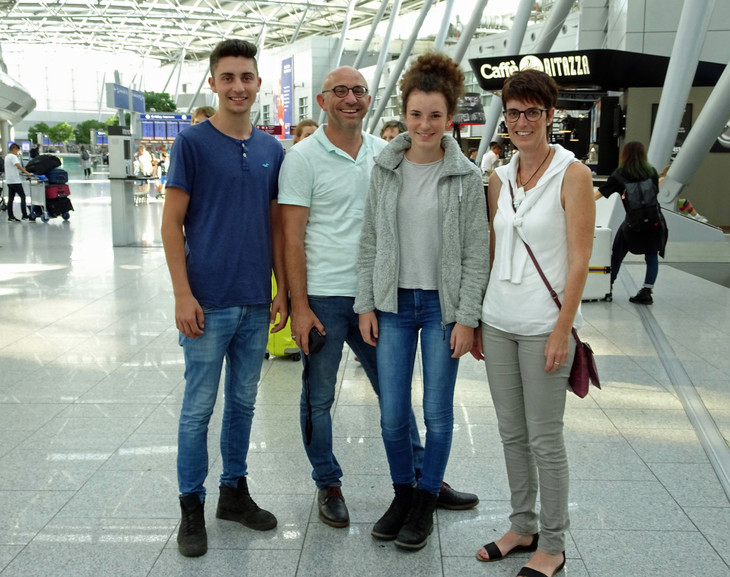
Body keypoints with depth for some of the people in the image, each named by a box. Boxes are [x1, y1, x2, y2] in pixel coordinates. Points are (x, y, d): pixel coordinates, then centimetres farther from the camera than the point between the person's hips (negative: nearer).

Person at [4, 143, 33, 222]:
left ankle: (10, 217, 7)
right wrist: (27, 173, -24)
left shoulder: (7, 156, 18)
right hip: (15, 181, -9)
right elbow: (19, 166, -23)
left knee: (10, 199, 7)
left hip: (9, 181, 9)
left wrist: (20, 172, 25)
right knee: (22, 197, -5)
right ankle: (25, 216, -8)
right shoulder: (13, 156, -12)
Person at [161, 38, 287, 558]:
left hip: (256, 303, 5)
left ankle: (235, 491, 30)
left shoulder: (271, 149, 9)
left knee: (243, 403, 15)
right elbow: (172, 222, -7)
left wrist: (283, 291, 8)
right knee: (199, 408, 5)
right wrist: (183, 294, -13)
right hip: (209, 301, -4)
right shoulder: (192, 142, -5)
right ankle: (192, 507, 19)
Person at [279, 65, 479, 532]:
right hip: (323, 298, -4)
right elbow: (292, 237, -9)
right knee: (319, 398, 8)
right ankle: (328, 485, 26)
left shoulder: (384, 154, 8)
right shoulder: (303, 158, -6)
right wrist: (299, 307, -13)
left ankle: (421, 477, 28)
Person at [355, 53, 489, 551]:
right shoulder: (386, 168, 2)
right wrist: (366, 305, 2)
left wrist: (466, 318, -9)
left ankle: (425, 503, 25)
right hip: (393, 304, 2)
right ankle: (403, 493, 29)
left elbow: (476, 254, -4)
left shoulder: (466, 177, -5)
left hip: (442, 305, -2)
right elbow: (369, 242, 5)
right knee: (392, 414, 6)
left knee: (438, 413, 6)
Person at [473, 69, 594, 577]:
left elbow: (579, 260, -11)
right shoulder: (500, 177, 8)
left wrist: (562, 330, -15)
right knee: (512, 433, 14)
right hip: (498, 321, 6)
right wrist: (475, 319, 12)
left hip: (544, 324, -6)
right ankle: (523, 527, 30)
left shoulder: (572, 174, -8)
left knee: (545, 439, 2)